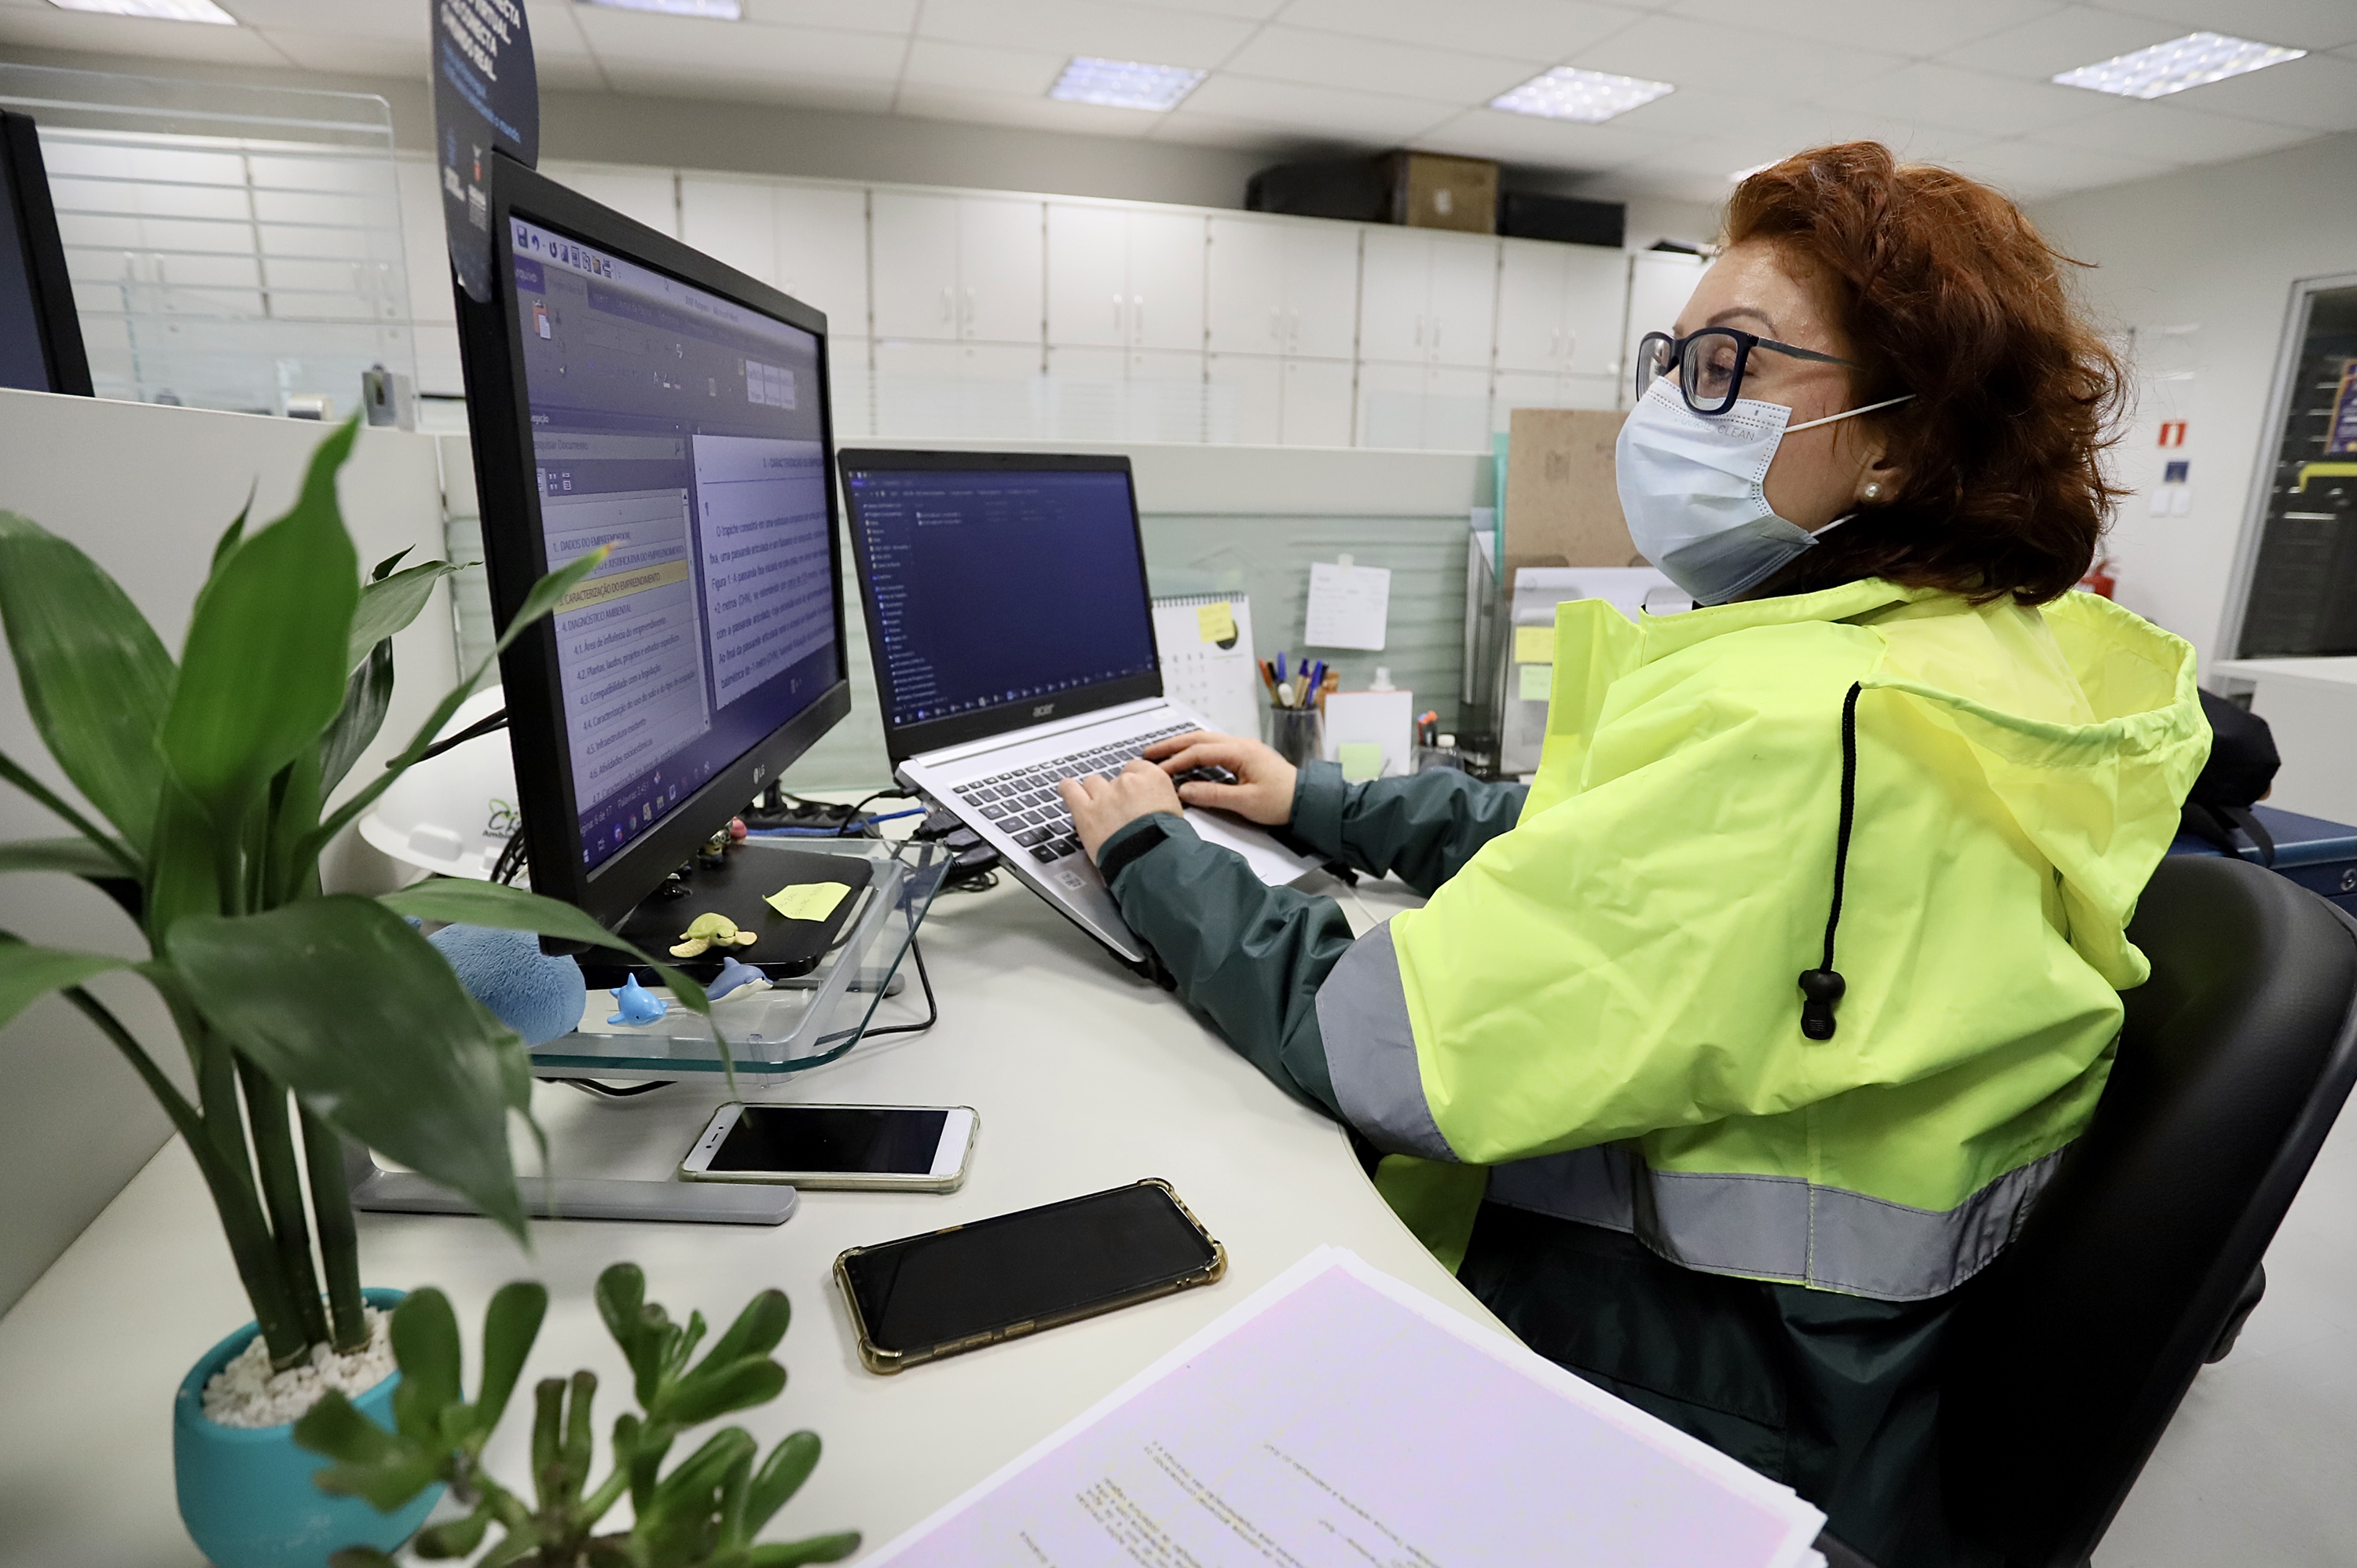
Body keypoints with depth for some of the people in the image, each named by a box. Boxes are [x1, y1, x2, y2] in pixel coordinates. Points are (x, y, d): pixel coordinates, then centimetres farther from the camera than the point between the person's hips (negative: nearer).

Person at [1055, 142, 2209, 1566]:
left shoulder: (1794, 727, -32)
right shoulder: (1986, 649, 2)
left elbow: (1368, 1045, -30)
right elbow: (1585, 851, 9)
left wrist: (1153, 854, -12)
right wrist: (1318, 802, 10)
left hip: (1694, 1392, -8)